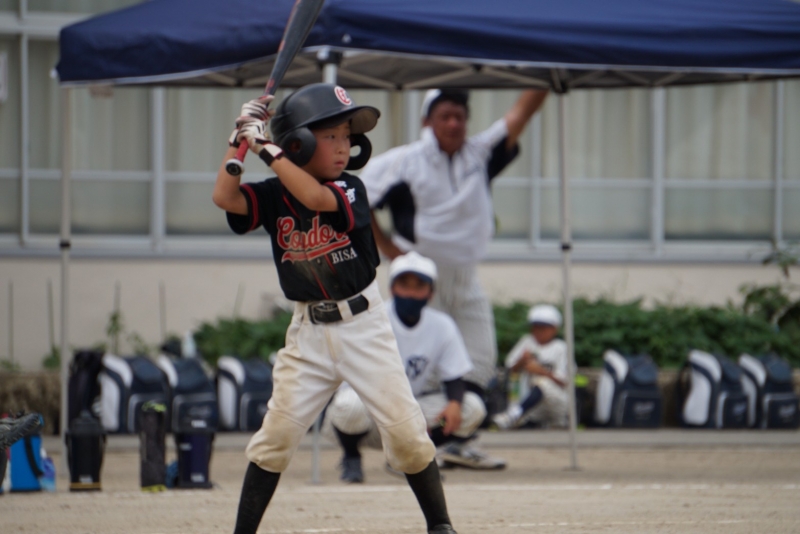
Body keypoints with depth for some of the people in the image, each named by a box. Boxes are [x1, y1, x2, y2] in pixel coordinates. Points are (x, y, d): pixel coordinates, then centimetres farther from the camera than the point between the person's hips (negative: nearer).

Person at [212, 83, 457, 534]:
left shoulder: (350, 189, -6)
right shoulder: (274, 196, 0)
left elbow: (317, 198, -27)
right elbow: (224, 197, -15)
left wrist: (267, 148, -26)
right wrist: (241, 138, -15)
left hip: (364, 324, -1)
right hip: (309, 332, 1)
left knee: (405, 428, -5)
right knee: (278, 432, -4)